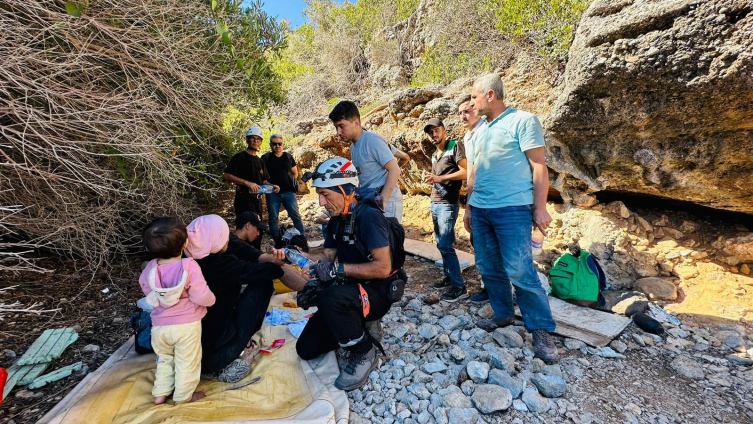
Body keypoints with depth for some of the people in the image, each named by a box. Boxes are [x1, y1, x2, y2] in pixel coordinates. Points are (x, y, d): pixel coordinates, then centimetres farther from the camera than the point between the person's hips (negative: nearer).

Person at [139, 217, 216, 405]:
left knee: (164, 359, 29)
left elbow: (145, 288, 12)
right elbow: (201, 297, -23)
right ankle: (184, 396, 30)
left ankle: (160, 393, 38)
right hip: (186, 325, -5)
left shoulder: (150, 269, -7)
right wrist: (211, 299, -2)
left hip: (160, 326, 5)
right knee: (187, 362, 15)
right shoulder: (189, 267, -24)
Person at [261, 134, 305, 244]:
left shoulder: (288, 156, 10)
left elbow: (295, 173, 16)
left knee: (296, 216, -2)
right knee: (273, 218, 5)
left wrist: (291, 182, 3)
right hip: (272, 193, 0)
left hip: (288, 192, 1)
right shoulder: (266, 158, 5)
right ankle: (278, 242, 17)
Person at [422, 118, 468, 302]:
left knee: (445, 245, -11)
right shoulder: (434, 155, 19)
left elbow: (466, 171, -16)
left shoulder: (455, 146, -5)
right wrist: (431, 179, 7)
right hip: (435, 203, 9)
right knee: (441, 244, 11)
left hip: (447, 204, -8)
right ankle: (449, 277, 22)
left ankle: (459, 287, -3)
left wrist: (440, 178, -19)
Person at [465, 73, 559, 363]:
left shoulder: (523, 121, -3)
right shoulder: (480, 130, 17)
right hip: (480, 209, 7)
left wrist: (540, 208, -13)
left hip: (512, 209, -7)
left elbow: (539, 166, -8)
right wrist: (468, 206, 17)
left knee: (519, 271, -7)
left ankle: (541, 330, 9)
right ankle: (503, 314, 27)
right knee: (489, 268, 11)